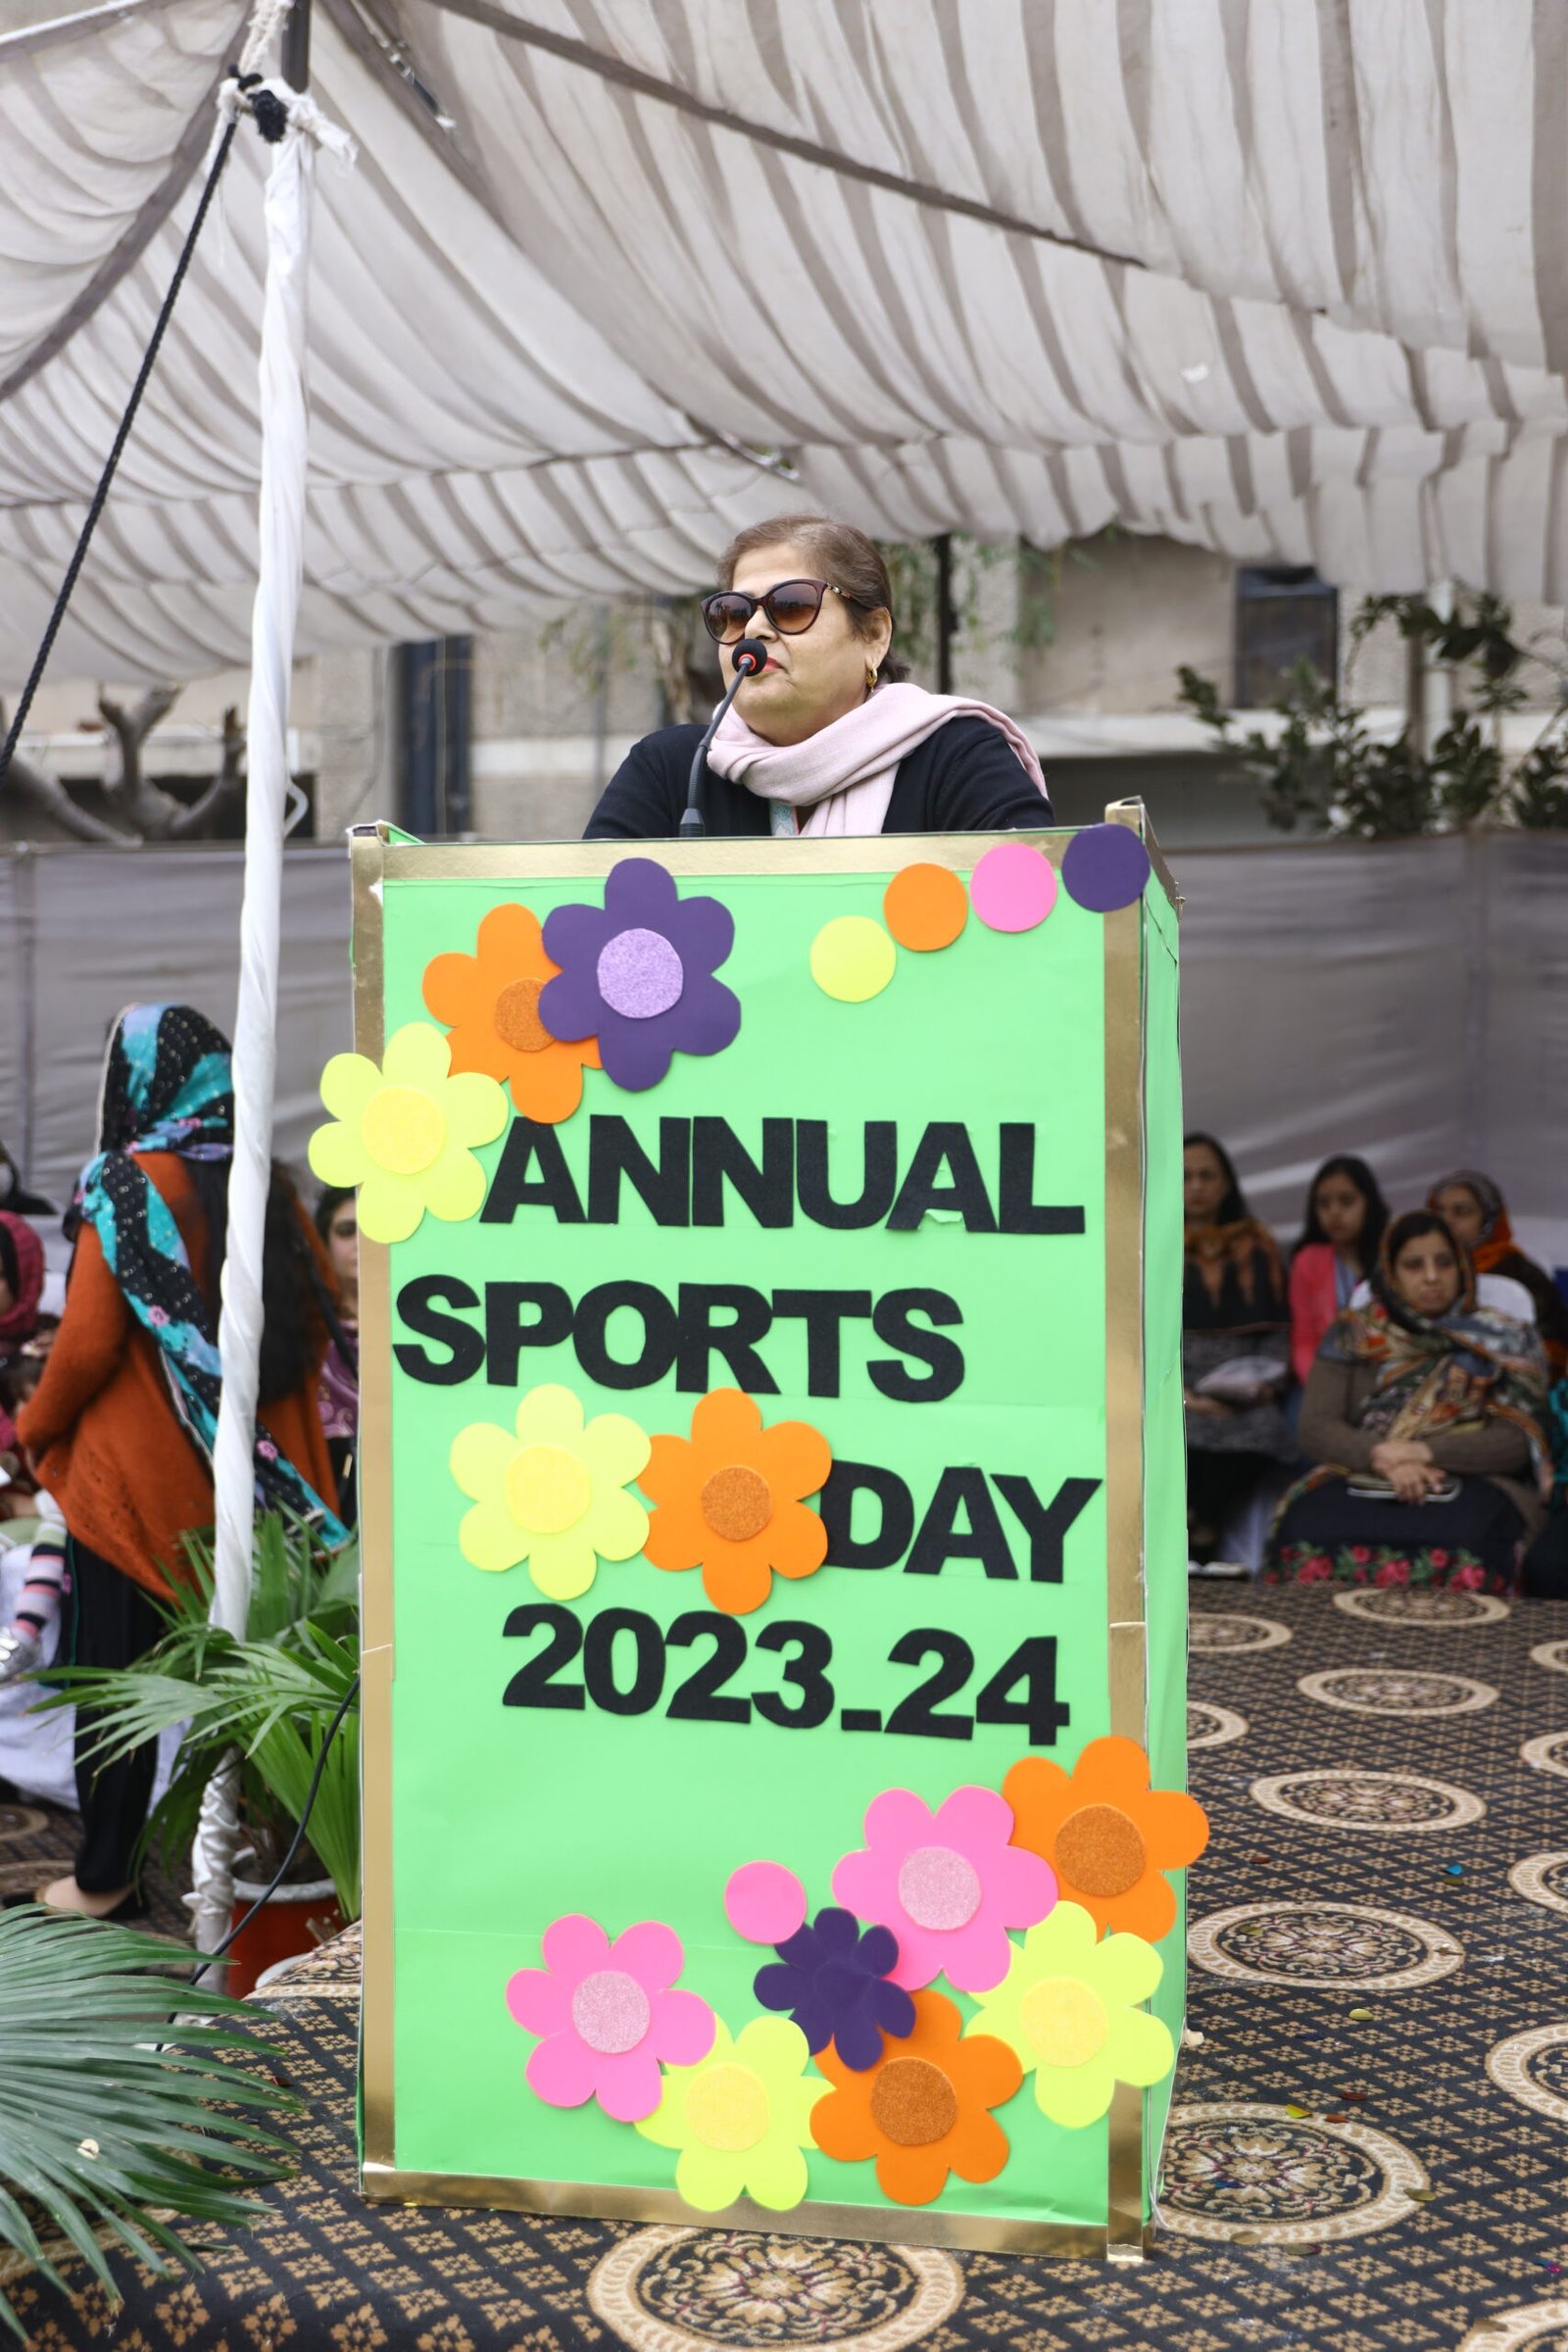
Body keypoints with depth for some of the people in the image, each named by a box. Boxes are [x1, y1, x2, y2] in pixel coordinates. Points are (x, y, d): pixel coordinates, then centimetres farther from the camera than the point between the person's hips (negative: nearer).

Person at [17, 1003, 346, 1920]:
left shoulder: (129, 1185, -12)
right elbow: (316, 1322, 8)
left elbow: (87, 1342, -13)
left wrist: (40, 1430, 4)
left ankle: (105, 1877, 14)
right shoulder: (270, 1187, 2)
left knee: (117, 1675, 6)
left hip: (135, 1475, -5)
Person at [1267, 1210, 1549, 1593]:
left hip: (1470, 1482, -1)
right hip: (1361, 1480, 1)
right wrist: (1384, 1458, -15)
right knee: (1310, 1528, -33)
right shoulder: (1354, 1335, 13)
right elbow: (1315, 1430, 4)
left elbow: (1515, 1442, 1)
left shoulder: (1500, 1341, 11)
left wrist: (1422, 1453, -14)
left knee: (1453, 1553, -38)